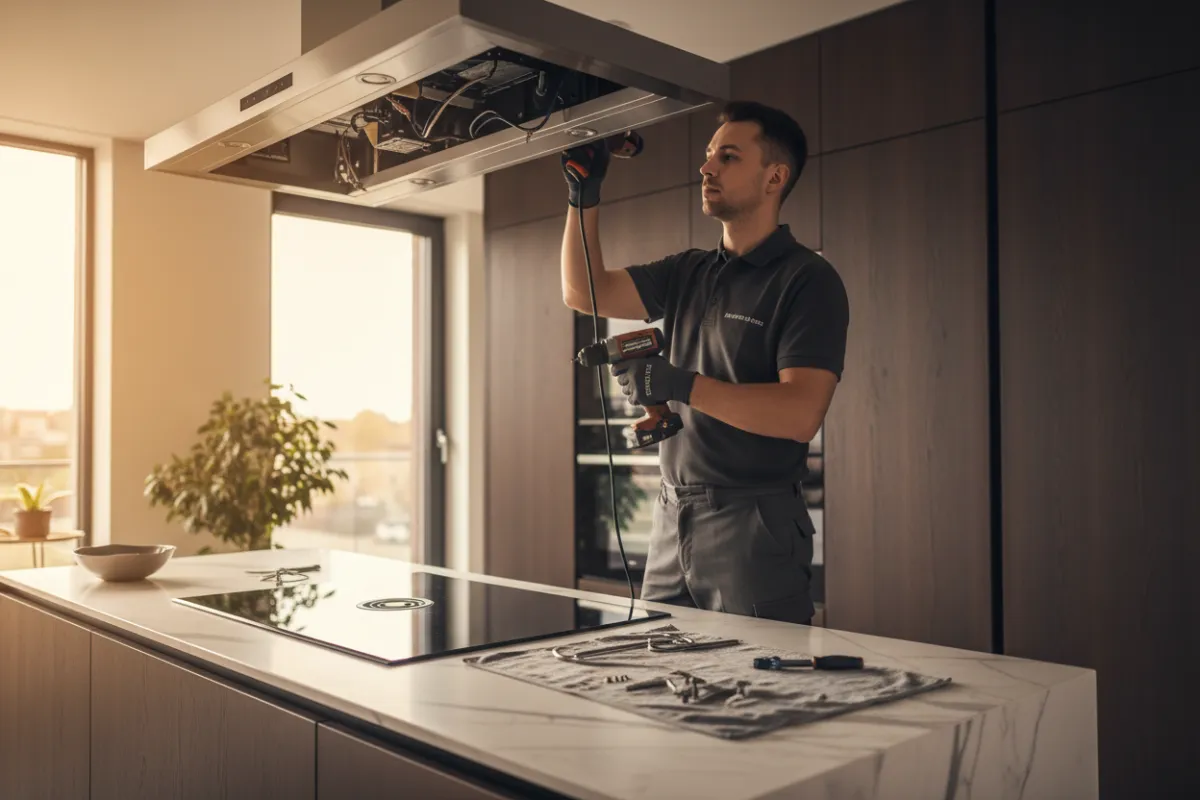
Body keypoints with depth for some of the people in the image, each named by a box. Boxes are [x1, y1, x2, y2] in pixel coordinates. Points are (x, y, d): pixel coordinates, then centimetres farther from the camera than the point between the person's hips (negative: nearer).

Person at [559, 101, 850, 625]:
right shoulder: (688, 274, 14)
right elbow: (585, 293, 11)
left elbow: (801, 413, -19)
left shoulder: (808, 281, -7)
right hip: (672, 523, 7)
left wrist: (682, 384, -24)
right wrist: (584, 197, 4)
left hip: (755, 528, -6)